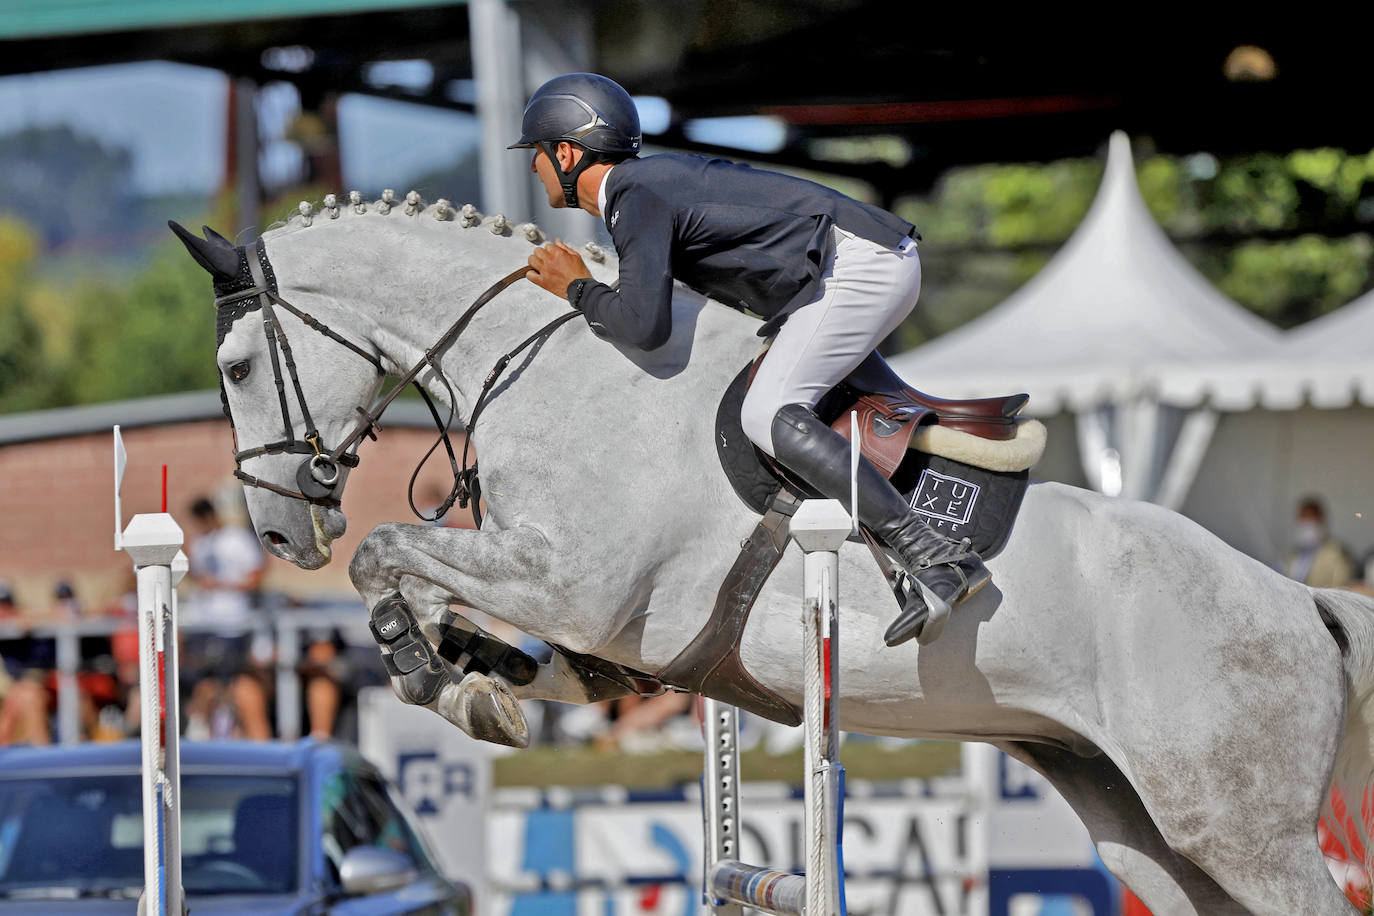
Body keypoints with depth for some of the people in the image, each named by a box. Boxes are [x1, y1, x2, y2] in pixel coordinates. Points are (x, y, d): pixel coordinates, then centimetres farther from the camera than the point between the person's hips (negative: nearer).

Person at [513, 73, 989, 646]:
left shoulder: (637, 196, -11)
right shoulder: (651, 175, 19)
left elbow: (645, 327, -19)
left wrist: (577, 288, -3)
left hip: (859, 263, -11)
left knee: (769, 416, -20)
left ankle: (935, 558, -27)